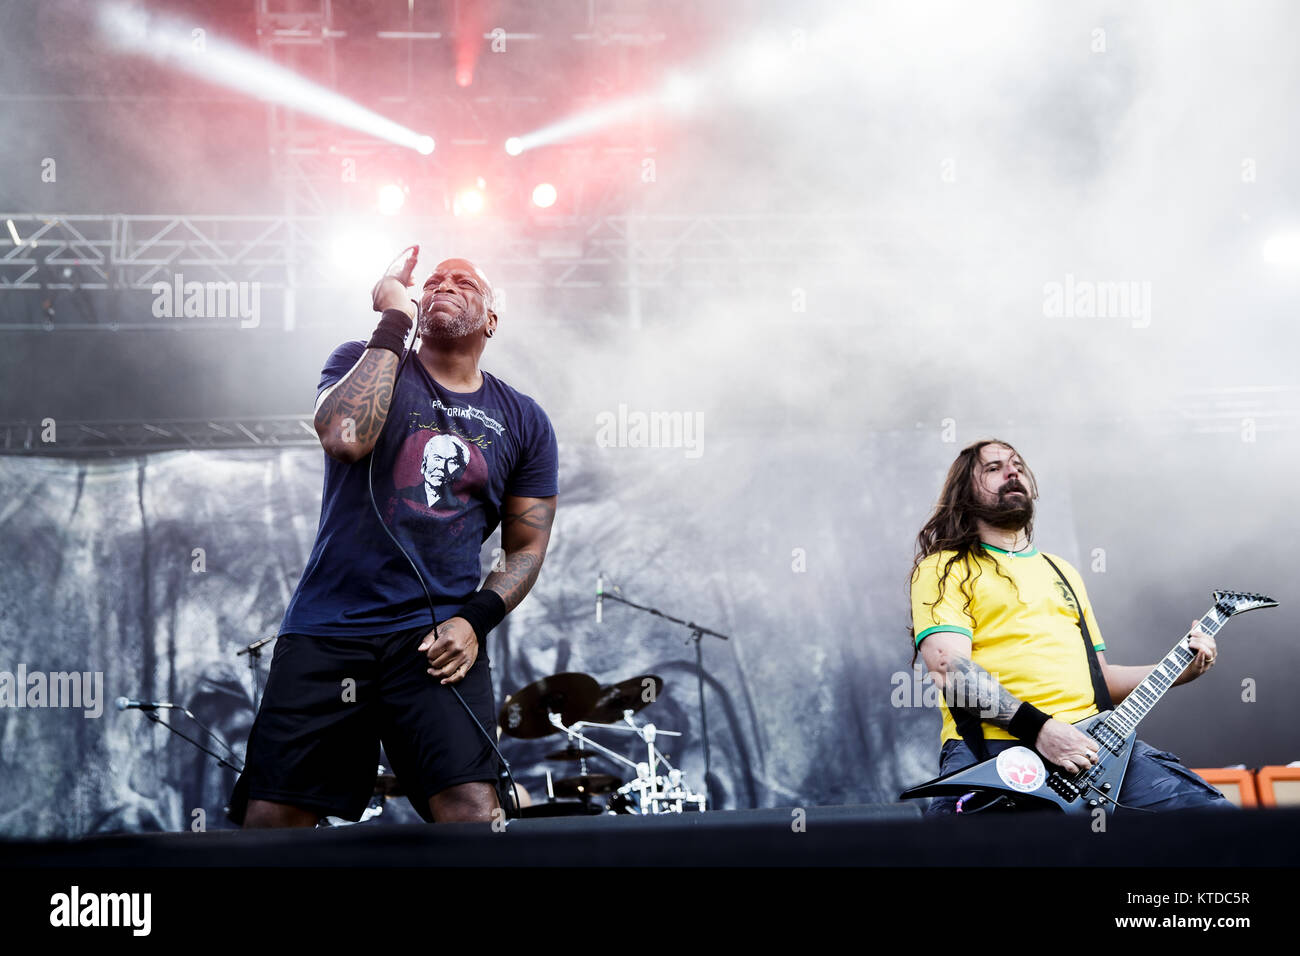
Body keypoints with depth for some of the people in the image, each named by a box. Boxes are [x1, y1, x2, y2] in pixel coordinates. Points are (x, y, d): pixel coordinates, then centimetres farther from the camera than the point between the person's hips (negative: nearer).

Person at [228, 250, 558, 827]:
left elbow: (526, 546, 15)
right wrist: (393, 323, -6)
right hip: (326, 630, 0)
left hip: (436, 636, 0)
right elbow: (345, 436, -14)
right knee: (269, 820, -5)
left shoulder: (523, 423, 13)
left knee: (473, 814, -20)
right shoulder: (364, 364, 9)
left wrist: (476, 620, -4)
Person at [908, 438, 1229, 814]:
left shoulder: (1063, 572, 31)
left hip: (1087, 742, 6)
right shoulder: (944, 569, 9)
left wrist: (1182, 669, 16)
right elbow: (949, 670, -7)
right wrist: (1038, 728, -19)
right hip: (991, 746, -6)